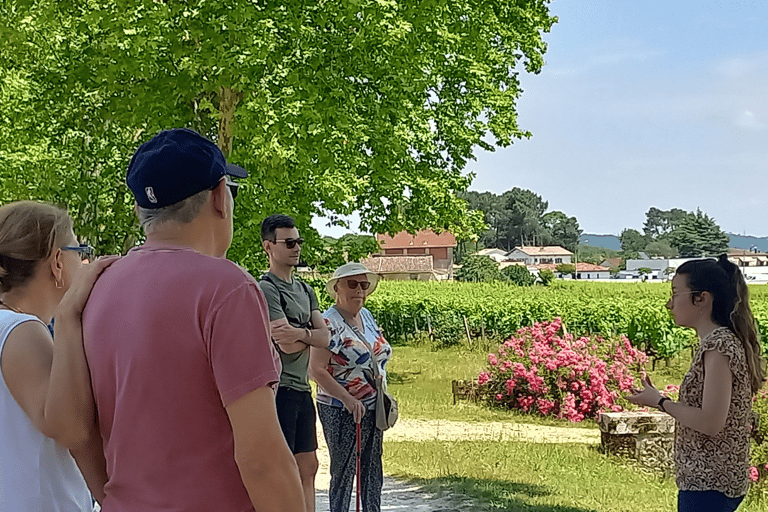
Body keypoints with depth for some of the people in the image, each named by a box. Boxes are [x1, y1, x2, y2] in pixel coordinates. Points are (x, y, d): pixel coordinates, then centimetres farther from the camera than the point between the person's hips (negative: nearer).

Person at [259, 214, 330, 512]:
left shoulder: (305, 291, 16)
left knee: (308, 466, 11)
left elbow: (326, 338, 5)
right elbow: (287, 345, -19)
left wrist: (300, 333, -14)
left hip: (302, 389, 9)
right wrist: (311, 333, 0)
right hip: (279, 388, -9)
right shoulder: (267, 290, -11)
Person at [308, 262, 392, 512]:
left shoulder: (367, 316, 11)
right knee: (343, 472, -1)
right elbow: (316, 370, -19)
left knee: (372, 471, 13)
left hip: (372, 408, 8)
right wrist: (348, 399, -24)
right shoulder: (329, 323, -13)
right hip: (341, 411, -8)